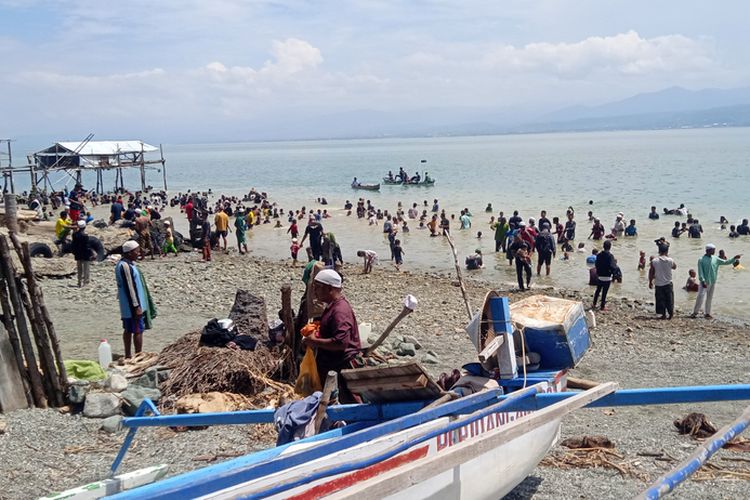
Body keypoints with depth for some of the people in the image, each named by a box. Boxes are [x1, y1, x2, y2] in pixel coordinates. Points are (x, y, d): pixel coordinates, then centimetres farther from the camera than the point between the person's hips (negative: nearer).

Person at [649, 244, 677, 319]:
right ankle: (670, 314, 18)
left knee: (660, 300, 7)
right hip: (668, 283, 1)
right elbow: (674, 267, 13)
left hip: (658, 284, -1)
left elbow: (651, 273, -4)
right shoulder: (670, 260, -9)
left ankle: (663, 314, 9)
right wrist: (668, 256, 13)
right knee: (669, 299, 13)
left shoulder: (654, 261, -10)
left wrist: (650, 282, 9)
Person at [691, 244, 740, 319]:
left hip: (712, 282, 5)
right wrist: (703, 281, -18)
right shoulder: (701, 260, -7)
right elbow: (700, 271, -11)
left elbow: (725, 262, 12)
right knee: (700, 296, -12)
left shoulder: (715, 259, 8)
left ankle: (707, 313, 17)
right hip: (705, 282, -5)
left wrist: (734, 258, 2)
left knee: (709, 298, 9)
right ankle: (695, 312, -5)